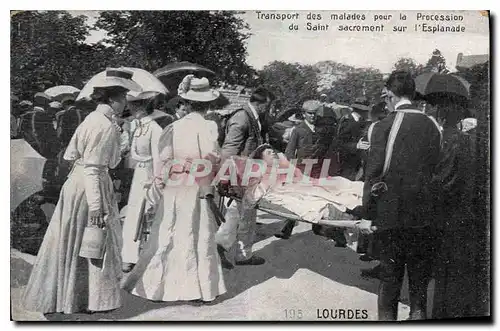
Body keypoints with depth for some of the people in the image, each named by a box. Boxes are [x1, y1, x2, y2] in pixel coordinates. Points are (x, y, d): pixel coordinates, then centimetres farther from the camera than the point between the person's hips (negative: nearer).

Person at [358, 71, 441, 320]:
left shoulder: (385, 125, -10)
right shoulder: (432, 126, 2)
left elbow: (374, 173, -12)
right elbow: (436, 169, 9)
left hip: (392, 213, -3)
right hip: (424, 215, 3)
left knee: (390, 277, 9)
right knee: (420, 279, 15)